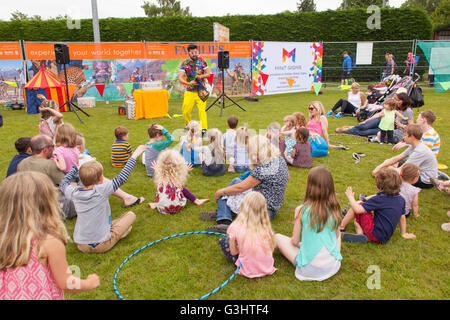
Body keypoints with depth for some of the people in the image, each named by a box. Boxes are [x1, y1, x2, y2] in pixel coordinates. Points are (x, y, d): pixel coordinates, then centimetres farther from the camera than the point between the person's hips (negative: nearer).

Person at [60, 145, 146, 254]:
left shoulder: (74, 192, -7)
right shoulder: (102, 191, -20)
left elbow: (63, 185, 16)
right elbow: (122, 178, -12)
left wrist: (76, 167, 23)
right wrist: (134, 155, -5)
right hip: (102, 246, -5)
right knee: (130, 215, 5)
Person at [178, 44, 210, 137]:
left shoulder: (202, 61, 2)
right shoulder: (184, 63, 0)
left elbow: (208, 74, 5)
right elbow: (180, 78, -7)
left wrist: (201, 76, -17)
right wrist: (188, 83, -25)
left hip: (201, 90, -1)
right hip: (189, 91, 1)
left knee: (202, 110, -14)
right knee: (186, 111, 1)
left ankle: (204, 129, -14)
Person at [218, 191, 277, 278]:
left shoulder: (235, 227, -15)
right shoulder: (266, 227, -8)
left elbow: (233, 252, -4)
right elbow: (271, 249, 3)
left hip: (248, 271, -4)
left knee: (222, 241, 9)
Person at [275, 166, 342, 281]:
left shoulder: (302, 210, -18)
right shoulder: (335, 210, -10)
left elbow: (294, 241, -7)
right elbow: (337, 235, 5)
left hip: (309, 270, -2)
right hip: (334, 266, 2)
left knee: (278, 237, 15)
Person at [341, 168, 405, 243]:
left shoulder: (379, 199, -20)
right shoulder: (401, 200, 0)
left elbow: (357, 209, -22)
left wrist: (350, 197, -5)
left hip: (376, 236, -8)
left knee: (359, 205, -2)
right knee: (357, 221, 23)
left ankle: (341, 226, 4)